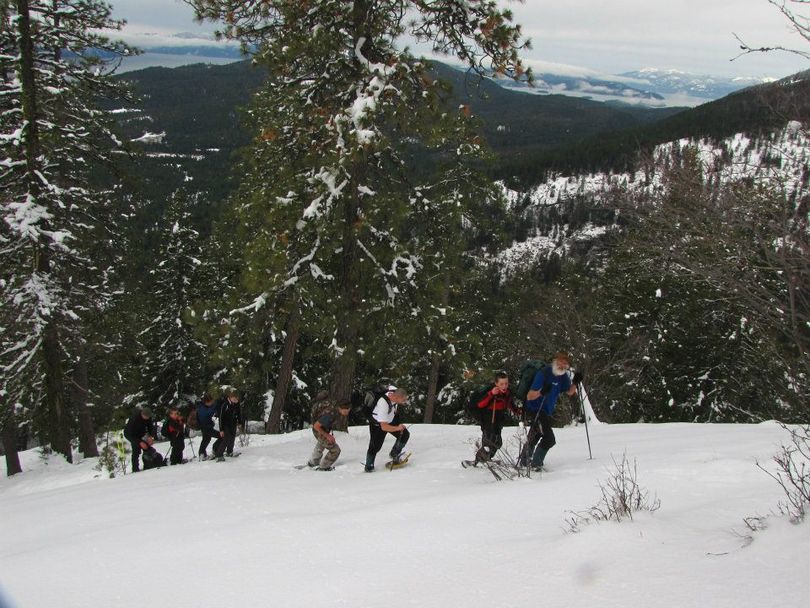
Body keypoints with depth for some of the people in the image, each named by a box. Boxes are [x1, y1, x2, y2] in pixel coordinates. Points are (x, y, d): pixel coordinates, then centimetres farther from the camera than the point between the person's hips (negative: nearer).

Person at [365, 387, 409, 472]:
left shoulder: (396, 392, -24)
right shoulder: (383, 404, -43)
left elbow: (390, 387, 7)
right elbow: (384, 427, -41)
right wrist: (397, 428, -28)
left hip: (391, 420, 7)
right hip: (378, 424, -7)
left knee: (405, 435, -2)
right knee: (375, 446, -8)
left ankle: (394, 454, 18)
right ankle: (369, 467, 16)